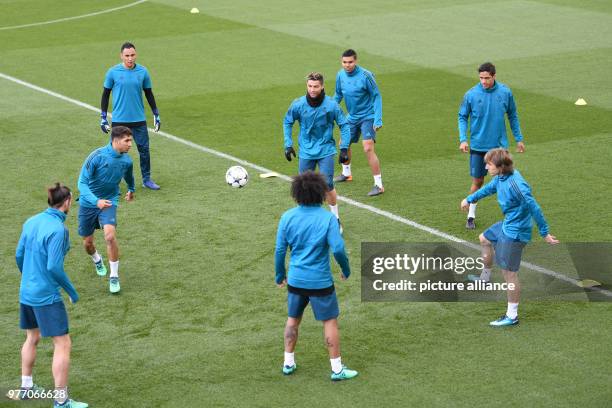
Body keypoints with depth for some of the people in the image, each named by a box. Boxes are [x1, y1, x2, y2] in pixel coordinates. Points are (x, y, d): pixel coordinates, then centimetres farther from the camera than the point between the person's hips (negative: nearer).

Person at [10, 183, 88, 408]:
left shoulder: (31, 222, 3)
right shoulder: (58, 229, -20)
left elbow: (19, 255, 10)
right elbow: (54, 267, -22)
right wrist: (72, 292, -9)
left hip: (26, 293, 9)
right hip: (47, 296, -8)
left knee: (32, 338, 25)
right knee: (63, 344, -2)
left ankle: (26, 387, 37)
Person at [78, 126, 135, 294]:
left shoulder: (126, 160, -8)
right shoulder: (97, 157, -23)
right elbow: (82, 183, -25)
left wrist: (131, 190, 38)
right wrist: (96, 201, -40)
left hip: (109, 201, 1)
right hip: (88, 203, -1)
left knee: (110, 236, -24)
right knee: (87, 243, 10)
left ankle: (114, 276, -9)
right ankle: (97, 261, 47)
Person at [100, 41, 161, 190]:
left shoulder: (143, 72, 1)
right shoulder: (113, 72, -4)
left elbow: (149, 94, 11)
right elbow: (106, 94, 3)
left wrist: (156, 115, 11)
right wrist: (103, 118, 1)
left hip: (139, 119, 2)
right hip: (119, 120, -2)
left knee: (144, 149, 5)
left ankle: (147, 179, 18)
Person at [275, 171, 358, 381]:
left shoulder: (287, 217, -5)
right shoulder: (328, 218, -15)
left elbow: (280, 250, -1)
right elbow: (338, 249, -18)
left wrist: (280, 275, 13)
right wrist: (346, 270, 0)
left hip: (295, 280, 3)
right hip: (320, 282, -3)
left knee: (293, 319, 20)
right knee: (330, 322, 8)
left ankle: (288, 363, 27)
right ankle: (337, 369, 13)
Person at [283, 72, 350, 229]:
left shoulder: (331, 105, -13)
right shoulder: (298, 104, -9)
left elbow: (344, 125, -2)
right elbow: (287, 122, 8)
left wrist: (344, 148, -6)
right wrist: (288, 144, 2)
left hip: (326, 151, -2)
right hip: (306, 152, 2)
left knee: (327, 185, -10)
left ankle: (335, 218, 7)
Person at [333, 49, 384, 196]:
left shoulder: (365, 76, -21)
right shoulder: (340, 75, -3)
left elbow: (377, 96, -15)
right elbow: (338, 95, 14)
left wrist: (378, 119, -21)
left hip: (367, 117, -7)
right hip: (352, 117, 7)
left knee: (368, 149, -18)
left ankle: (379, 185, -12)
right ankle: (346, 173, 44)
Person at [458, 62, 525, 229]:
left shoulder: (505, 93, -4)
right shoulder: (471, 95, -9)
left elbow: (513, 116, 8)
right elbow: (462, 117, 1)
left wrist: (519, 139, 9)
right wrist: (463, 139, -11)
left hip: (500, 146, 1)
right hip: (478, 146, -1)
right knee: (477, 182, 5)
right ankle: (471, 216, 19)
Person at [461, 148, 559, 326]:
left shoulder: (515, 184, -31)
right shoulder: (500, 177, -2)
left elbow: (534, 208, -26)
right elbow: (490, 188, 21)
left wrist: (544, 233, -19)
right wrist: (470, 199, 34)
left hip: (514, 233, -10)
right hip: (506, 225, 10)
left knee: (509, 273, -4)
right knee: (484, 239, 33)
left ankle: (512, 316, 5)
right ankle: (485, 278, 53)